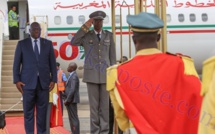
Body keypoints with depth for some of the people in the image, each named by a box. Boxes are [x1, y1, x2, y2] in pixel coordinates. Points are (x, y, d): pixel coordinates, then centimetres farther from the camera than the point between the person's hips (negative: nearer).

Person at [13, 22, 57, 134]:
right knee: (28, 111, -1)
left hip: (44, 82, 1)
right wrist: (16, 80, -5)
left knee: (42, 111, 2)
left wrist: (53, 79, 1)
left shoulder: (48, 44, 10)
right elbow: (16, 63, 4)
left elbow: (53, 63, 9)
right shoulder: (22, 44, 6)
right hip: (28, 82, -1)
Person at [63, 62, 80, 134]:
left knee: (74, 118, -6)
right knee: (72, 118, 14)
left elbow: (72, 90, -22)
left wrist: (67, 100, -19)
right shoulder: (71, 75, 15)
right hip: (70, 100, 10)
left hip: (71, 100, -10)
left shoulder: (74, 76, -17)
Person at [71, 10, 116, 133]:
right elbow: (73, 42, -16)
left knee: (105, 104, 2)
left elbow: (112, 56, 7)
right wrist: (85, 27, -16)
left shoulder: (109, 35, 7)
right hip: (92, 75, -1)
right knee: (94, 105, 0)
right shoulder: (86, 35, 4)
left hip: (105, 74, 1)